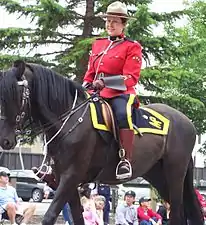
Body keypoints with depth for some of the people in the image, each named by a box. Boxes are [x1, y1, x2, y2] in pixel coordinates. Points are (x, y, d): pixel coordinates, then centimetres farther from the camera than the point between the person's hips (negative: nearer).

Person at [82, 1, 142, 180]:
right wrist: (85, 86, 2)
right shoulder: (98, 44, 21)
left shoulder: (132, 47, 2)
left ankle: (125, 160, -41)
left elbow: (131, 77, -9)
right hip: (97, 94, 7)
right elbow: (90, 72, 24)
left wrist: (105, 81, -22)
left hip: (120, 93, -7)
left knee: (122, 114, -39)